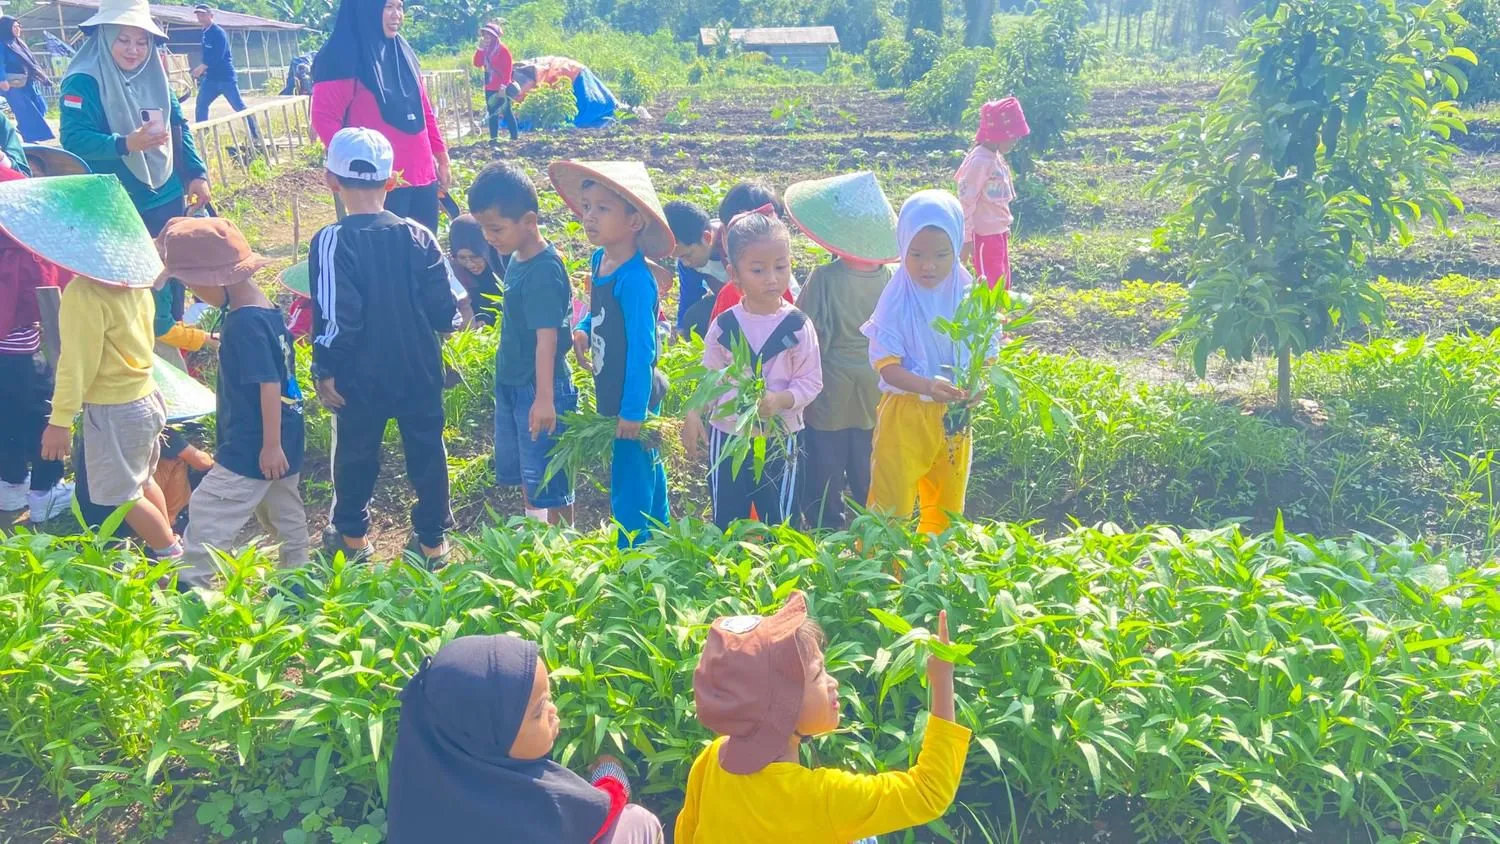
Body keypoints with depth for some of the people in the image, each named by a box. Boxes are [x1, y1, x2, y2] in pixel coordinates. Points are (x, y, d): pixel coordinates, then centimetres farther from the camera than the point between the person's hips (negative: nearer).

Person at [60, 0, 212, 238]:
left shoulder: (153, 76, 8)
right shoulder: (84, 82, -11)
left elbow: (178, 126, 13)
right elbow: (73, 139, -18)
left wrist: (196, 174, 3)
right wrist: (125, 144, -32)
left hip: (167, 198, 6)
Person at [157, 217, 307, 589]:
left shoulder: (245, 324, -22)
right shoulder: (268, 312, 5)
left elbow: (269, 385, -24)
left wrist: (270, 445, -21)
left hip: (252, 448, -10)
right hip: (279, 443, 10)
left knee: (207, 512, -2)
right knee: (285, 515, 19)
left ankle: (191, 583, 5)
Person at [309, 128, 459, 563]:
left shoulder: (330, 242, -16)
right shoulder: (418, 236, -7)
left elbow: (332, 319, -18)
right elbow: (444, 309, -6)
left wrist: (324, 371, -6)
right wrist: (449, 320, 17)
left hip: (360, 376, -2)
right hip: (419, 369, 2)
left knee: (355, 452, 17)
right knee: (427, 449, 14)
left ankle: (351, 533, 33)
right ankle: (433, 536, 22)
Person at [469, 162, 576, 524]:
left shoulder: (544, 271, -23)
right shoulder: (517, 259, 3)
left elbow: (547, 337, -28)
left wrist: (544, 398, -32)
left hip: (538, 389, -10)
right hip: (510, 384, 10)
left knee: (548, 480, 3)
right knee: (521, 471, 23)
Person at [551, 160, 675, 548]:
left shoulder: (634, 279, -26)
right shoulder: (599, 260, 1)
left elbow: (641, 348, -24)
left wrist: (633, 409, -21)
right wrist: (584, 330, 0)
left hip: (633, 396, -9)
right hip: (611, 391, 9)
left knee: (630, 478, 3)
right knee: (647, 467, 24)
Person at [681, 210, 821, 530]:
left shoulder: (797, 326, -10)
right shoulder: (724, 326, -5)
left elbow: (811, 381, -7)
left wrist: (780, 400, -25)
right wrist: (694, 416, -5)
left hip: (780, 440, -1)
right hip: (727, 437, 2)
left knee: (780, 525, 10)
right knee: (726, 523, 14)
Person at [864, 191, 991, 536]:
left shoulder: (969, 297, -5)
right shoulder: (898, 300, -13)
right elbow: (886, 364, -17)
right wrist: (929, 386, -33)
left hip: (953, 414, 4)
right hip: (904, 413, -4)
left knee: (947, 507, 19)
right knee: (891, 506, 3)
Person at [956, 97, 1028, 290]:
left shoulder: (996, 157, 8)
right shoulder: (979, 161, -19)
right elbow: (966, 203, -20)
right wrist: (966, 239, -20)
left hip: (999, 232, 9)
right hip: (984, 235, -9)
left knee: (1002, 284, 16)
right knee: (991, 286, -4)